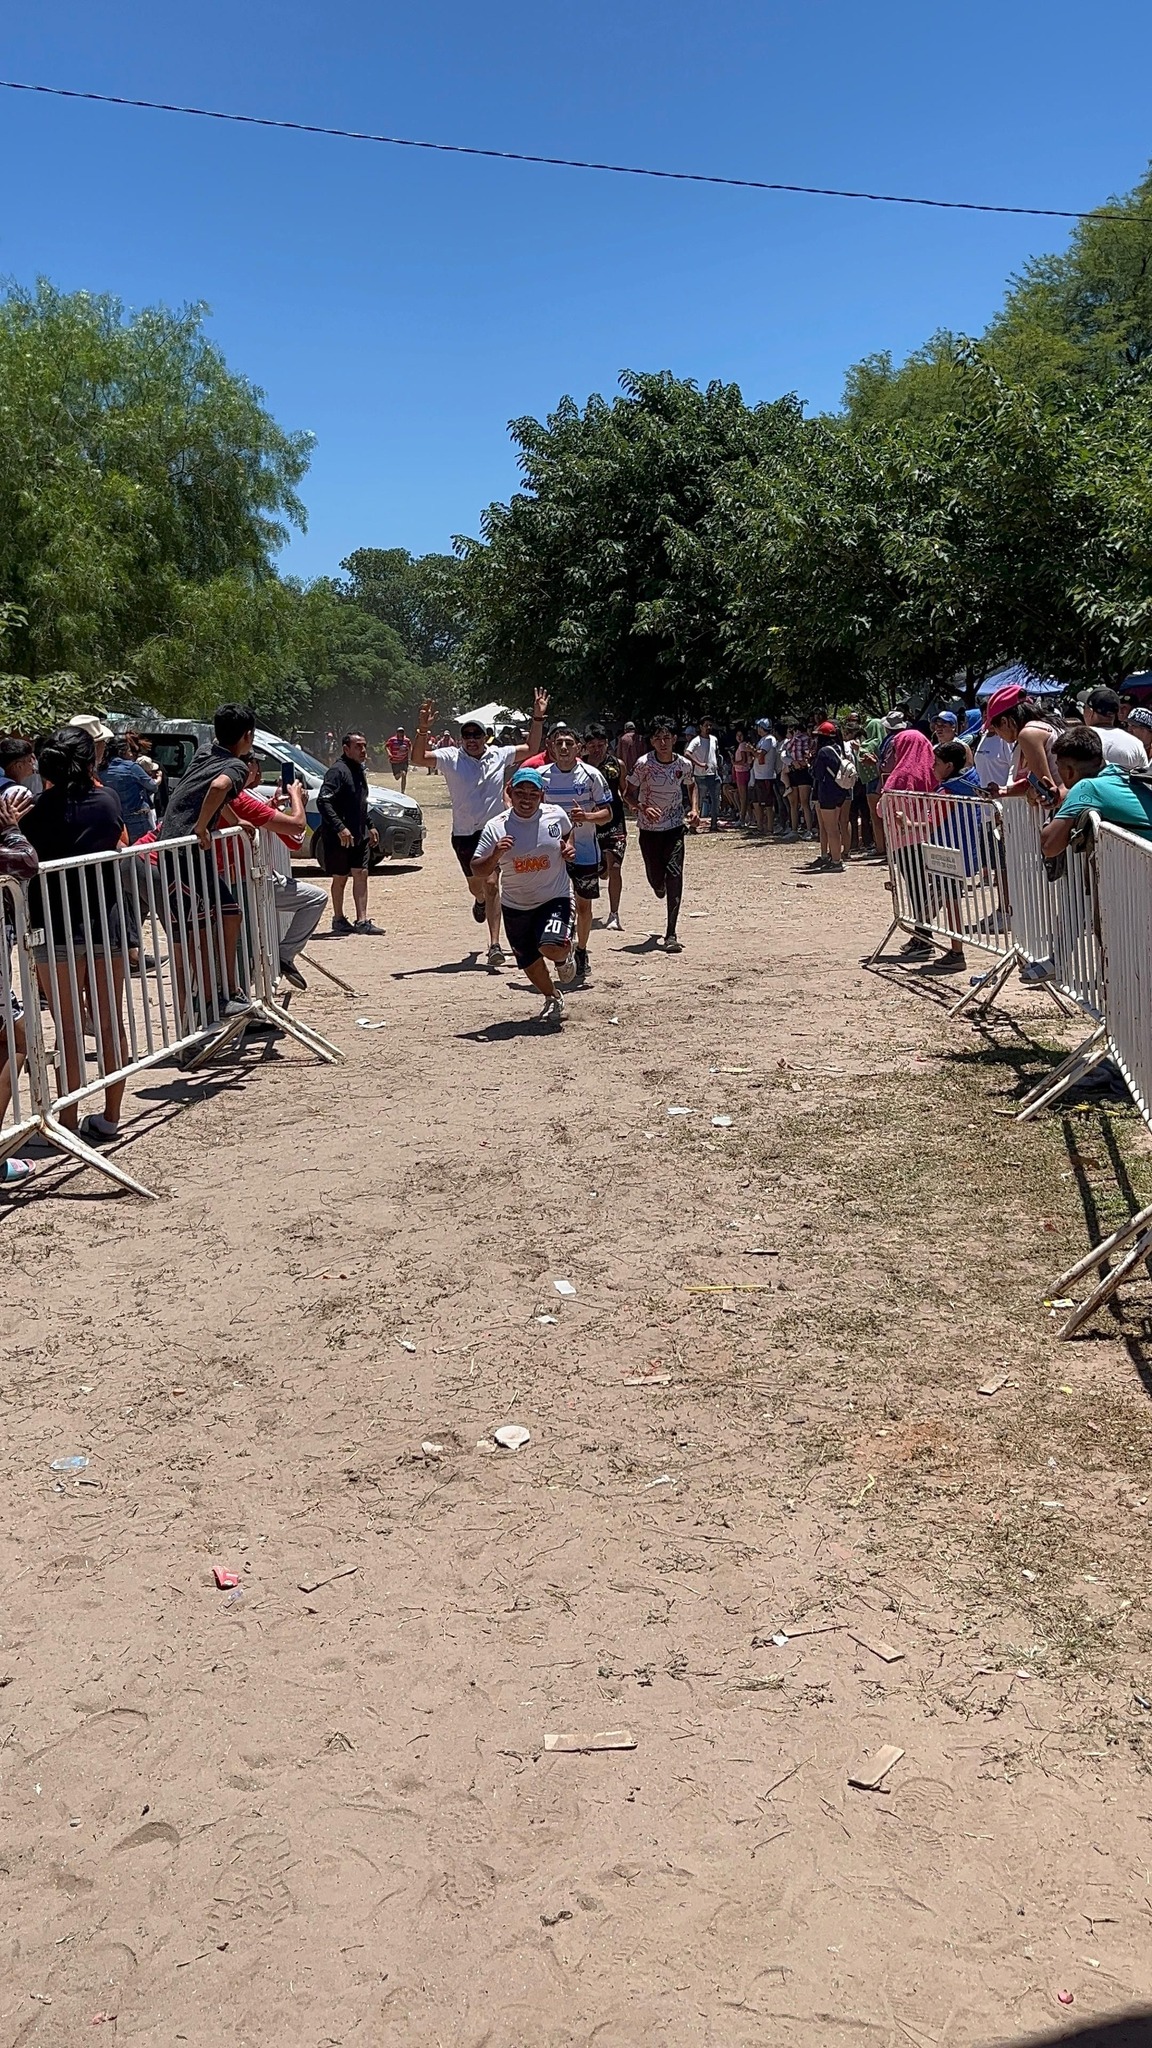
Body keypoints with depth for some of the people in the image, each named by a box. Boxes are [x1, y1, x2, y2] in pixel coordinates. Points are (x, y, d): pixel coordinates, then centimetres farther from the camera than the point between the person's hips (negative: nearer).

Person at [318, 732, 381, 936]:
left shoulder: (360, 770, 13)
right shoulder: (338, 771, -15)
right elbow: (323, 801, -24)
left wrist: (369, 827, 21)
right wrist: (340, 828, -30)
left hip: (359, 835, 7)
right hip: (339, 837, -7)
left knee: (361, 875, 2)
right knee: (340, 878, 4)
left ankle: (362, 920, 3)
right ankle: (338, 920, 17)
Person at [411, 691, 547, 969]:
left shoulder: (499, 755, 2)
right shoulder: (450, 758, -3)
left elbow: (531, 749, 12)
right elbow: (417, 759, -12)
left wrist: (537, 718, 2)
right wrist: (423, 730, -25)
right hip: (463, 834, 1)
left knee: (491, 884, -15)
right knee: (475, 884, 20)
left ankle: (495, 946, -17)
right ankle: (480, 901, 60)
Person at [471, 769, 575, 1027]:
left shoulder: (555, 814, -6)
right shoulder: (495, 827, -12)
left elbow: (568, 833, 18)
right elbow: (479, 871, -10)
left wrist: (569, 847, -4)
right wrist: (495, 855, -30)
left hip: (555, 898, -2)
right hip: (516, 906, 2)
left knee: (551, 946, -27)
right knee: (530, 963, 12)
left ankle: (564, 955, 12)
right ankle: (553, 999, 42)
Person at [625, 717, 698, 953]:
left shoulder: (684, 764, -5)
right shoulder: (644, 763, -13)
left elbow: (691, 785, 17)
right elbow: (628, 793, -7)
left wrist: (694, 809, 0)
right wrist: (643, 808, -26)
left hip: (675, 827, 1)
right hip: (649, 829, -1)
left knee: (674, 875, -14)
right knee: (655, 877, 6)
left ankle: (671, 935, -12)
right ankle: (660, 887, 50)